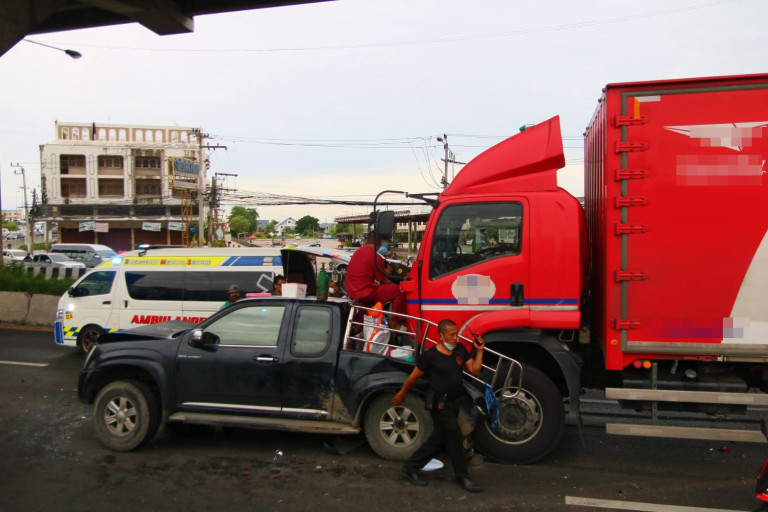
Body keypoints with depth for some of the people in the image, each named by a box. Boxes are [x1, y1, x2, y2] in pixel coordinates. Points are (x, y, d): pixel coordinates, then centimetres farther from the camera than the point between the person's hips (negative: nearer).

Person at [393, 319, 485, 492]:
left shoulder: (460, 350, 2)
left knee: (438, 439, 14)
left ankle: (409, 468, 27)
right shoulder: (430, 355, -17)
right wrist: (402, 394, 3)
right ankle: (463, 477, 12)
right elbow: (414, 377, -6)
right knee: (454, 437, -6)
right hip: (439, 403, -7)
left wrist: (479, 350, -8)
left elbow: (474, 370, 0)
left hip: (454, 402, 7)